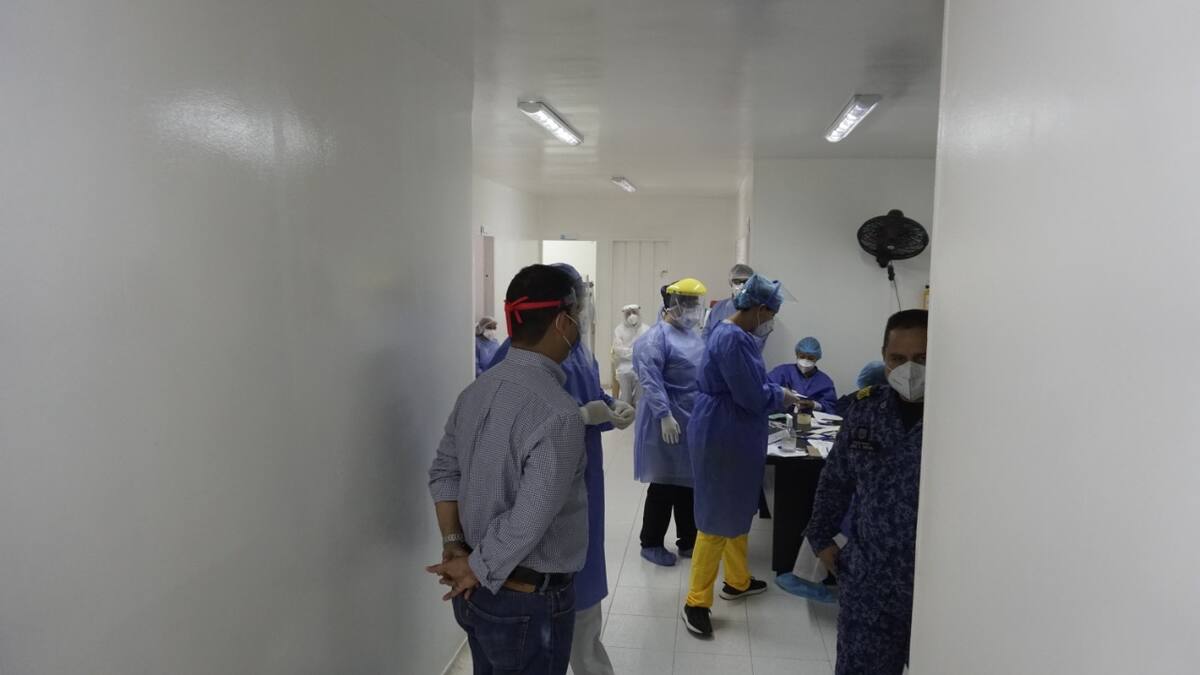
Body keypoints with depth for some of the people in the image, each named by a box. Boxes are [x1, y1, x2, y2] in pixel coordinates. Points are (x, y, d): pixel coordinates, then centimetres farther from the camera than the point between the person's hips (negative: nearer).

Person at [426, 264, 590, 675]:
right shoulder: (558, 413, -26)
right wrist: (474, 569, -12)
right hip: (529, 601, -7)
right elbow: (528, 523, -27)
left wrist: (453, 545, 2)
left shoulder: (477, 390, 0)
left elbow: (444, 471, 6)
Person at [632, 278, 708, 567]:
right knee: (665, 484, 1)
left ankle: (688, 541, 27)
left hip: (695, 421, 8)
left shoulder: (694, 335, 12)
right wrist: (665, 416, -27)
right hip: (670, 421, -8)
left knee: (690, 482, 14)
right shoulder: (657, 337, -14)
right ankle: (651, 543, 16)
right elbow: (651, 381, -22)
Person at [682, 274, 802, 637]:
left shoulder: (734, 333, 12)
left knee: (737, 511, 21)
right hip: (723, 436, -11)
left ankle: (737, 581, 37)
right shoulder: (733, 339, -22)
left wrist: (777, 392, 9)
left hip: (733, 435, 11)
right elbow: (752, 396, -22)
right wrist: (782, 397, -4)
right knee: (718, 518, -3)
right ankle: (696, 602, 6)